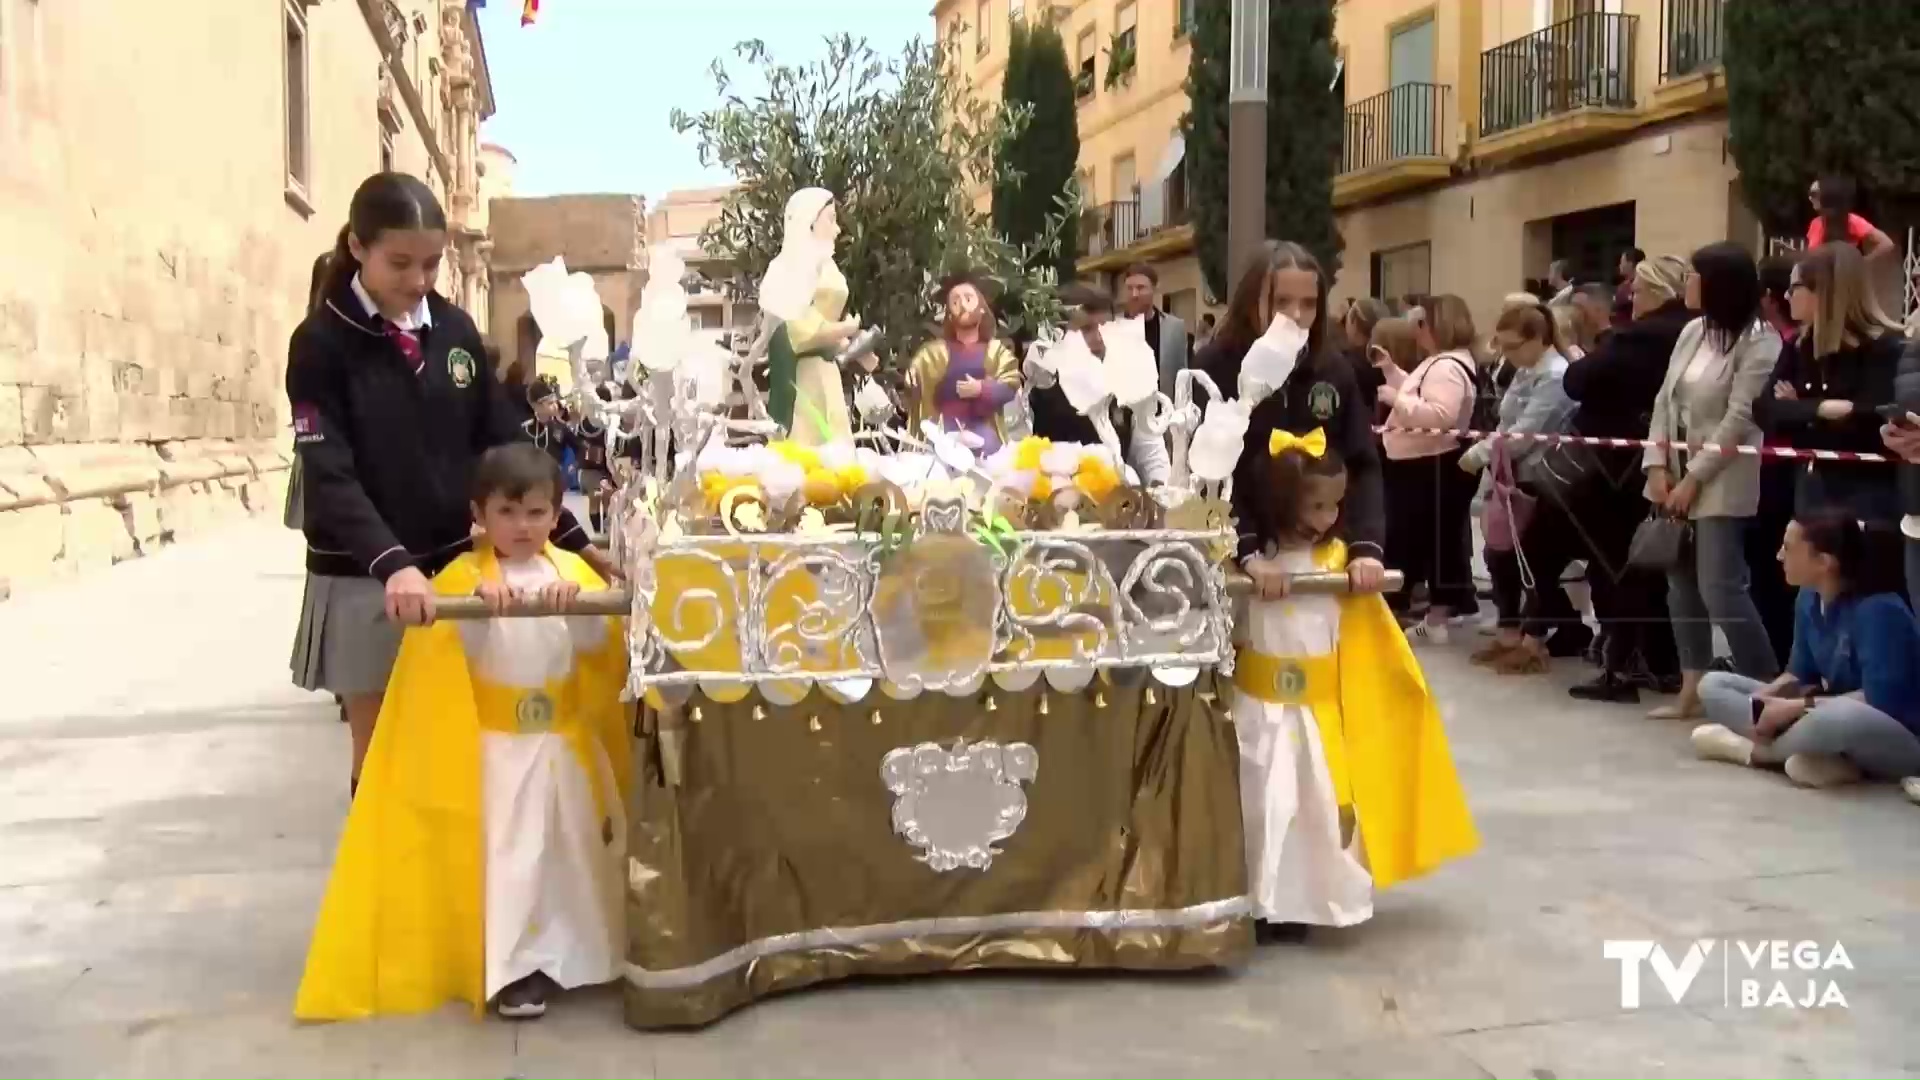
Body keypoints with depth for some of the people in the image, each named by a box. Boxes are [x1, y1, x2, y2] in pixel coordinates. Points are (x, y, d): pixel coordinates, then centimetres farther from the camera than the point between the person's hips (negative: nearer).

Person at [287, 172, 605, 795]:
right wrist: (391, 563, -33)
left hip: (455, 566, 4)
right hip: (364, 580, -4)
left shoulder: (455, 329, 5)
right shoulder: (321, 343, -9)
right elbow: (329, 477, -18)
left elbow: (501, 443, 10)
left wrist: (573, 539, 6)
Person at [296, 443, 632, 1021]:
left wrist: (577, 602, -28)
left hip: (568, 741, 4)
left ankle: (583, 950, 29)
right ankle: (513, 967, 5)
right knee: (509, 853, -3)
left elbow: (600, 640, -7)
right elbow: (457, 648, -17)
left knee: (580, 848, 13)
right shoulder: (464, 575, -5)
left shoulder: (573, 570, 3)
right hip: (499, 746, -4)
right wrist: (481, 603, -36)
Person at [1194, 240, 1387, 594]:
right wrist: (1248, 551, -26)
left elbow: (1362, 465, 3)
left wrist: (1367, 545, -13)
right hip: (1236, 563, -4)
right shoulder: (1215, 370, -7)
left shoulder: (1334, 372, 6)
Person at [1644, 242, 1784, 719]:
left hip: (1720, 483, -7)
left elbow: (1739, 418, -17)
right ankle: (1692, 690, 18)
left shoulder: (1758, 341, -11)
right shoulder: (1692, 331, 11)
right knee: (1682, 583, 9)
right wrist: (1658, 467, -1)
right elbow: (1665, 400, 9)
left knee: (1719, 588, -11)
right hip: (1675, 475, 7)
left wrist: (1694, 478, -17)